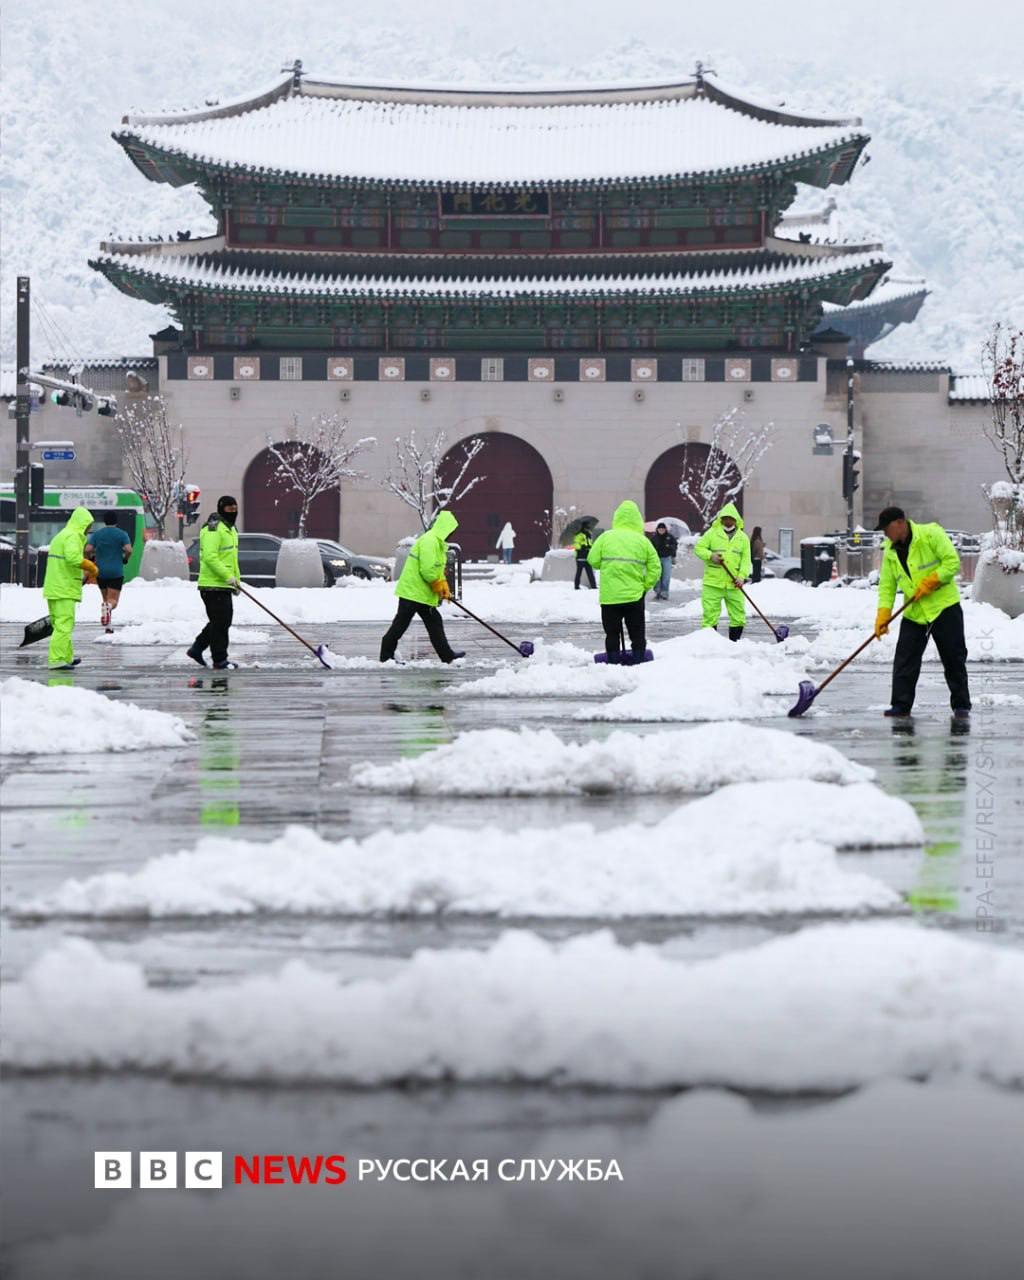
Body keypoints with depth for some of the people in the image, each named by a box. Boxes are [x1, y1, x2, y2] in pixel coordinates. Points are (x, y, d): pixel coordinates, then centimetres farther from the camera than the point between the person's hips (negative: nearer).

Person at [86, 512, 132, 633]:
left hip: (100, 572, 3)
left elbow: (88, 550, -8)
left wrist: (90, 558, 13)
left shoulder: (96, 534, 4)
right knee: (113, 601, -5)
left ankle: (108, 627, 12)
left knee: (106, 599, 19)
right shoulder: (122, 534, -1)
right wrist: (125, 559, 7)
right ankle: (108, 607, -41)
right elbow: (128, 550, -14)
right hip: (116, 572, -3)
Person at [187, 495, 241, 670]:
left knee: (223, 621, 15)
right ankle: (219, 660, 1)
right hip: (213, 585, -10)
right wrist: (228, 576, -25)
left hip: (224, 585, 10)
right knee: (220, 622, -6)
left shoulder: (231, 529, 19)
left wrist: (236, 580, 20)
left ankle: (197, 649, 24)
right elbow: (209, 557, -24)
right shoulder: (213, 529, -15)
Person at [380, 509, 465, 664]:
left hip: (423, 593, 11)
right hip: (413, 592, -11)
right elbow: (427, 570, -25)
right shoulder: (429, 541, -19)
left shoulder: (438, 542, 16)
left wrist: (444, 586, 7)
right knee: (401, 623, -5)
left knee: (434, 622, 11)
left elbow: (438, 569, 20)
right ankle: (386, 655, 0)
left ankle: (447, 656, 15)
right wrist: (438, 586, -11)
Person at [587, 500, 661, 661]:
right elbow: (655, 568, -2)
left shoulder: (606, 537, -5)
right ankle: (638, 662, 13)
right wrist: (645, 586, 8)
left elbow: (593, 560, -3)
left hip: (609, 596, -1)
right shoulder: (643, 541, -1)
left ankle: (613, 662, 8)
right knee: (637, 634, 12)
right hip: (634, 596, 1)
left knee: (612, 633, 9)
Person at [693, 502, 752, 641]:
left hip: (733, 584, 3)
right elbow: (699, 548, 2)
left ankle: (734, 643, 15)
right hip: (713, 582, -2)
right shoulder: (712, 533, 3)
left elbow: (746, 559, 5)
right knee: (710, 613, -3)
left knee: (738, 613, 4)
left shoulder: (743, 538, 10)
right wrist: (710, 556, -17)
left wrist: (742, 576, -9)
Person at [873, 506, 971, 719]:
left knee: (954, 660, 1)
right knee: (904, 661, -2)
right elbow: (887, 586, 5)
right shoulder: (890, 551, 6)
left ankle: (961, 706, 9)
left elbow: (952, 562, -14)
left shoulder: (931, 534, -11)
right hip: (914, 614, 5)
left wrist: (930, 582, -20)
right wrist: (883, 615, -7)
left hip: (944, 607, -5)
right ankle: (901, 705, 5)